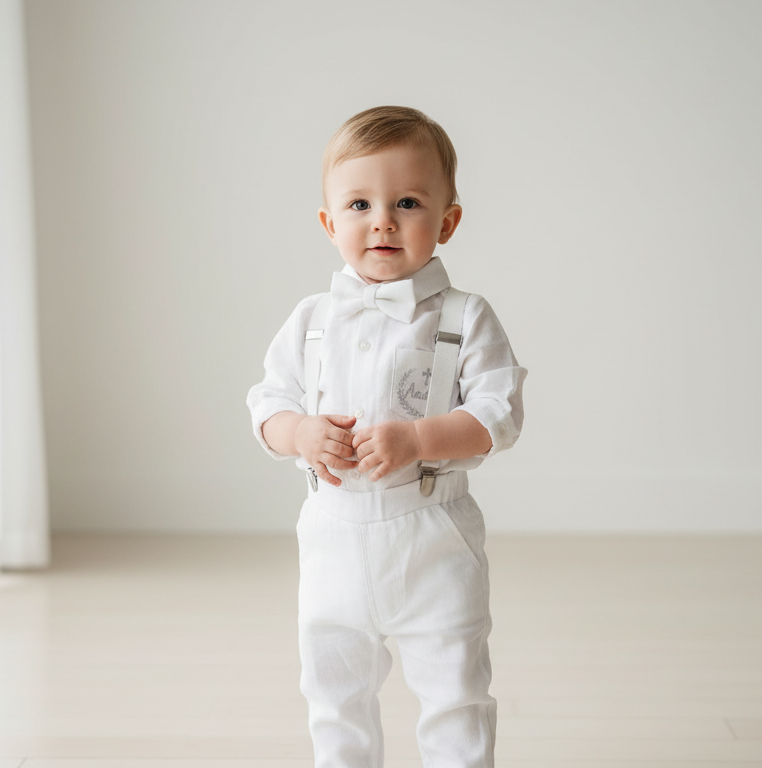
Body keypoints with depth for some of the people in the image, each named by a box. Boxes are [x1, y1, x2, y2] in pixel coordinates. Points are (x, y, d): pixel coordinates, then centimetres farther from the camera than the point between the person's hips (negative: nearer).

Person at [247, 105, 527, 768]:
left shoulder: (464, 318, -6)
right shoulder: (311, 320, 4)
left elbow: (498, 414, -12)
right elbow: (268, 403, 7)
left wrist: (415, 439, -25)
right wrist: (301, 433, -15)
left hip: (433, 542, -3)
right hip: (336, 536, 3)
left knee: (454, 692, 7)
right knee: (336, 692, 17)